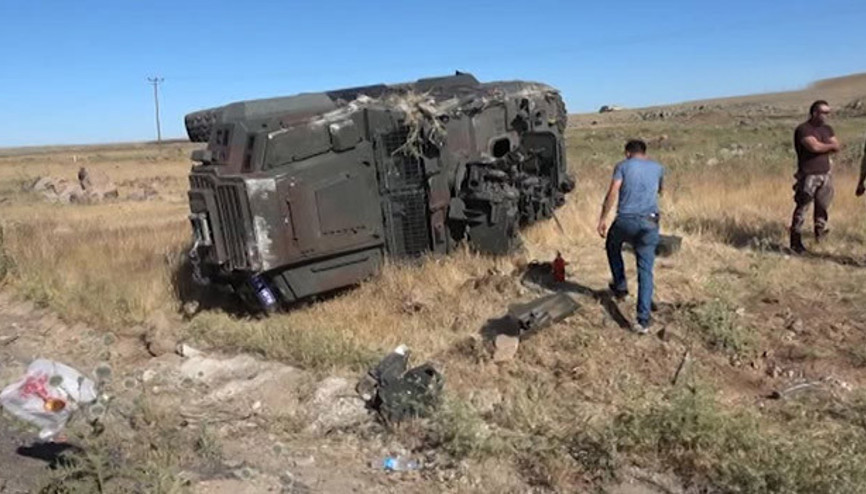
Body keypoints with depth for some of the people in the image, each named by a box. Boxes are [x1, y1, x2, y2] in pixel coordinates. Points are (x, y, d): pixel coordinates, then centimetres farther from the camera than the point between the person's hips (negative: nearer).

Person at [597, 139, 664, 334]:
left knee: (612, 246, 32)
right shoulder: (658, 168, 18)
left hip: (626, 220, -2)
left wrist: (603, 219, -3)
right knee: (645, 271, 4)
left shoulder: (623, 166, 7)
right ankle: (643, 320, 0)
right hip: (649, 223, 2)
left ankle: (620, 286, 32)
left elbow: (612, 193, -6)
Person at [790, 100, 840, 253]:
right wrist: (829, 146, -4)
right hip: (809, 176, -7)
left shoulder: (827, 129, 14)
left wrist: (822, 147, -10)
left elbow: (836, 147, 6)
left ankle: (820, 230, 28)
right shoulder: (803, 129, -9)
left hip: (825, 174, 7)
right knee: (802, 207, -5)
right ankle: (795, 241, -1)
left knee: (823, 205, 11)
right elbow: (814, 146, -21)